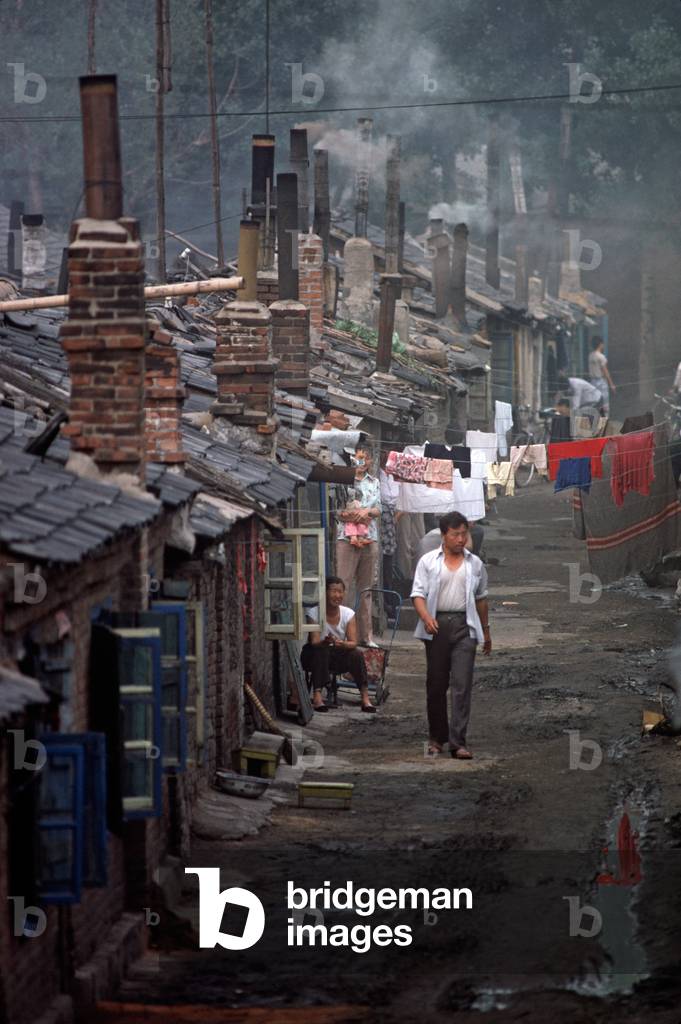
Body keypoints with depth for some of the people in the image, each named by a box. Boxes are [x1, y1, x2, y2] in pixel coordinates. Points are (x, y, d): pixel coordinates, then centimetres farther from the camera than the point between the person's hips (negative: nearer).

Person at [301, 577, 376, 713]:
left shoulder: (348, 614, -7)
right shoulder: (315, 613, -15)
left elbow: (353, 643, -15)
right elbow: (314, 642, -25)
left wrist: (341, 643, -40)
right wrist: (326, 642, -49)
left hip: (338, 656, 3)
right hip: (314, 657, -3)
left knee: (356, 655, -26)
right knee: (322, 651, -36)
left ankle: (365, 698, -30)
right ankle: (317, 696, -45)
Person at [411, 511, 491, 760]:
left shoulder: (475, 564, 12)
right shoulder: (428, 561, 5)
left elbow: (481, 599, 20)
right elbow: (418, 594, -3)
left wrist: (486, 631, 23)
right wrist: (426, 617, -21)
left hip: (464, 627, 0)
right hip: (437, 626, 0)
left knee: (462, 684, -10)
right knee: (436, 684, 7)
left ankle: (458, 742, -13)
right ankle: (436, 738, 21)